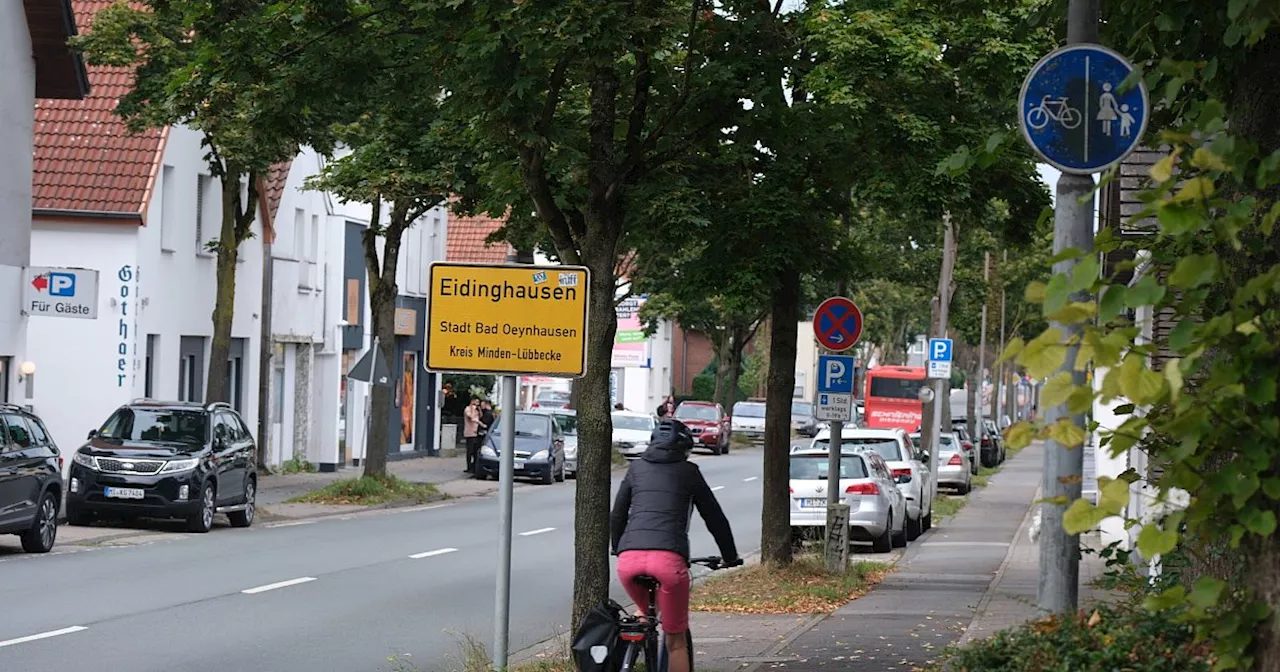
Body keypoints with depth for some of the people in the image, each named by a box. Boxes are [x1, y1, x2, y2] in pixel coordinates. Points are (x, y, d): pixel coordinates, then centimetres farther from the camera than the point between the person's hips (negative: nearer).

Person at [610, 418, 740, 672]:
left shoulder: (637, 468, 22)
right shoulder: (688, 472, 16)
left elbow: (617, 516, 27)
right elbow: (714, 517, 21)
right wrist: (730, 556, 34)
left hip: (629, 558, 3)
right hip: (668, 558, -3)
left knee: (644, 609, 34)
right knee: (676, 641, 8)